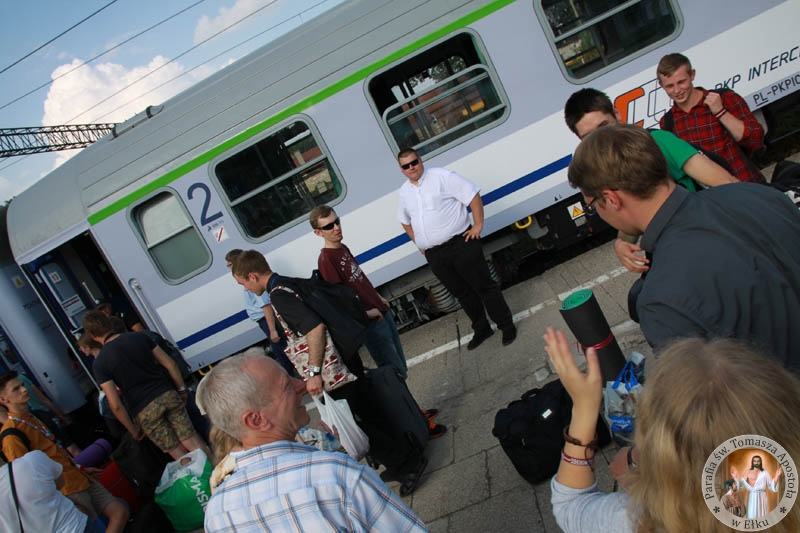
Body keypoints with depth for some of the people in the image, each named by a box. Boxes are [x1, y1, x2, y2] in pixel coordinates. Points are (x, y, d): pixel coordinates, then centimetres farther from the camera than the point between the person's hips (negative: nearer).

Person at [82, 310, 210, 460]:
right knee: (191, 438, 9)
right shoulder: (140, 337, 3)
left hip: (144, 411, -3)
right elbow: (170, 364, 3)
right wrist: (182, 389, 15)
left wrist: (133, 430, 3)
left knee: (177, 452, 8)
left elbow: (116, 405, -9)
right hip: (168, 395, 3)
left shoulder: (100, 364, -6)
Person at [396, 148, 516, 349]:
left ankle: (507, 326, 16)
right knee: (462, 294, 16)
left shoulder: (442, 176, -6)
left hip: (460, 244, -5)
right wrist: (419, 243, 16)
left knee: (485, 287, 2)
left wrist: (478, 225, -12)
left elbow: (473, 196, -8)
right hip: (434, 255, 6)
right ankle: (481, 329, 31)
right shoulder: (404, 193, 11)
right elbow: (405, 222, 27)